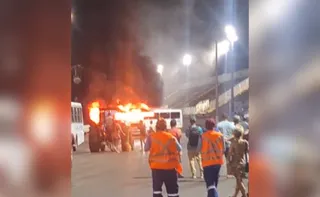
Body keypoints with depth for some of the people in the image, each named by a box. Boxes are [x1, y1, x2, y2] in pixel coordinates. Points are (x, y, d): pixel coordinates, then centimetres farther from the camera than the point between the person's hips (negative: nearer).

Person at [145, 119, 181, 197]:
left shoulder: (151, 137, -2)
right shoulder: (171, 137, 0)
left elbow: (146, 149, 8)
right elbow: (179, 149, 8)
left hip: (156, 167, 0)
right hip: (170, 167, 0)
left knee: (157, 190, 9)